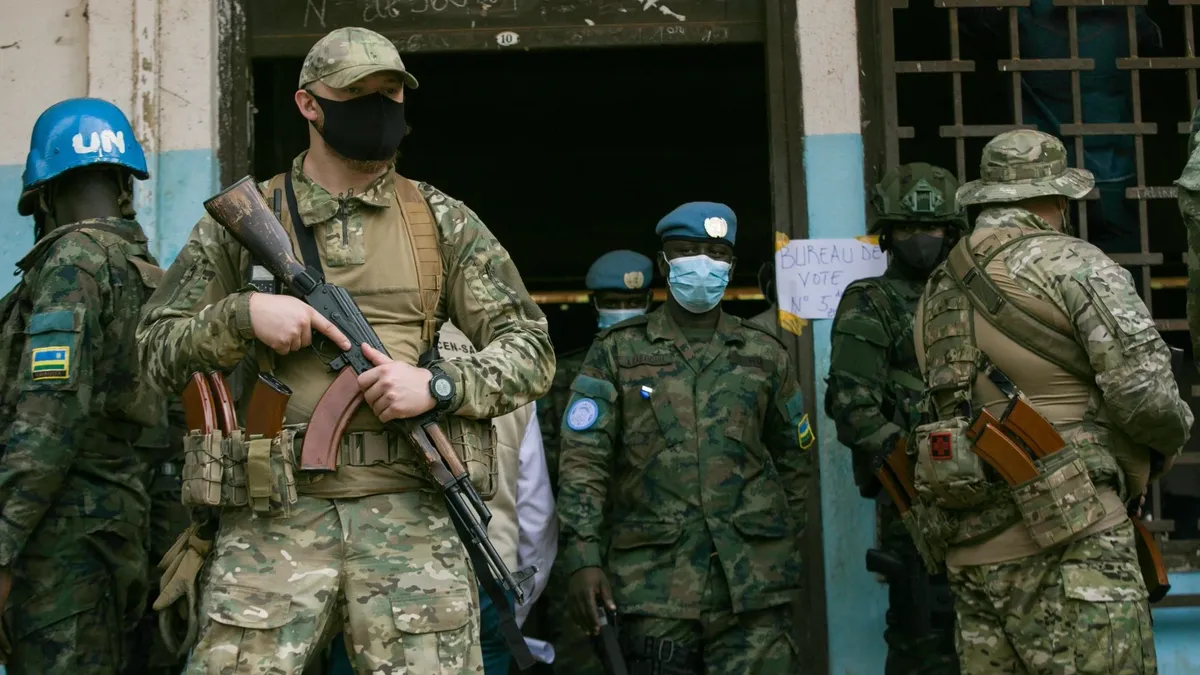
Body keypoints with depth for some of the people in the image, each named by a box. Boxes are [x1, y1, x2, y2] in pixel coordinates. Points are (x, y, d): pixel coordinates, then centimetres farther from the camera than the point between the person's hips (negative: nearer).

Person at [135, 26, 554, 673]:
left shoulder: (444, 222, 10)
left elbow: (529, 349, 8)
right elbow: (159, 351, 9)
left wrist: (439, 385, -10)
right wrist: (243, 316, -10)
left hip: (410, 513, 0)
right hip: (275, 518, 0)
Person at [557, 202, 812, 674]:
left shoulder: (765, 355, 11)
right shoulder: (617, 352, 6)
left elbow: (794, 460, 19)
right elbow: (584, 460, 0)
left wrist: (784, 543, 13)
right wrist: (583, 557, -9)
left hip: (753, 583, 1)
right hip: (655, 583, -1)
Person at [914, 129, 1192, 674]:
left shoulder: (937, 293, 17)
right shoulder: (1072, 265, -5)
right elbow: (1143, 390, -11)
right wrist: (1169, 441, 8)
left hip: (973, 547, 7)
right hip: (1066, 536, -7)